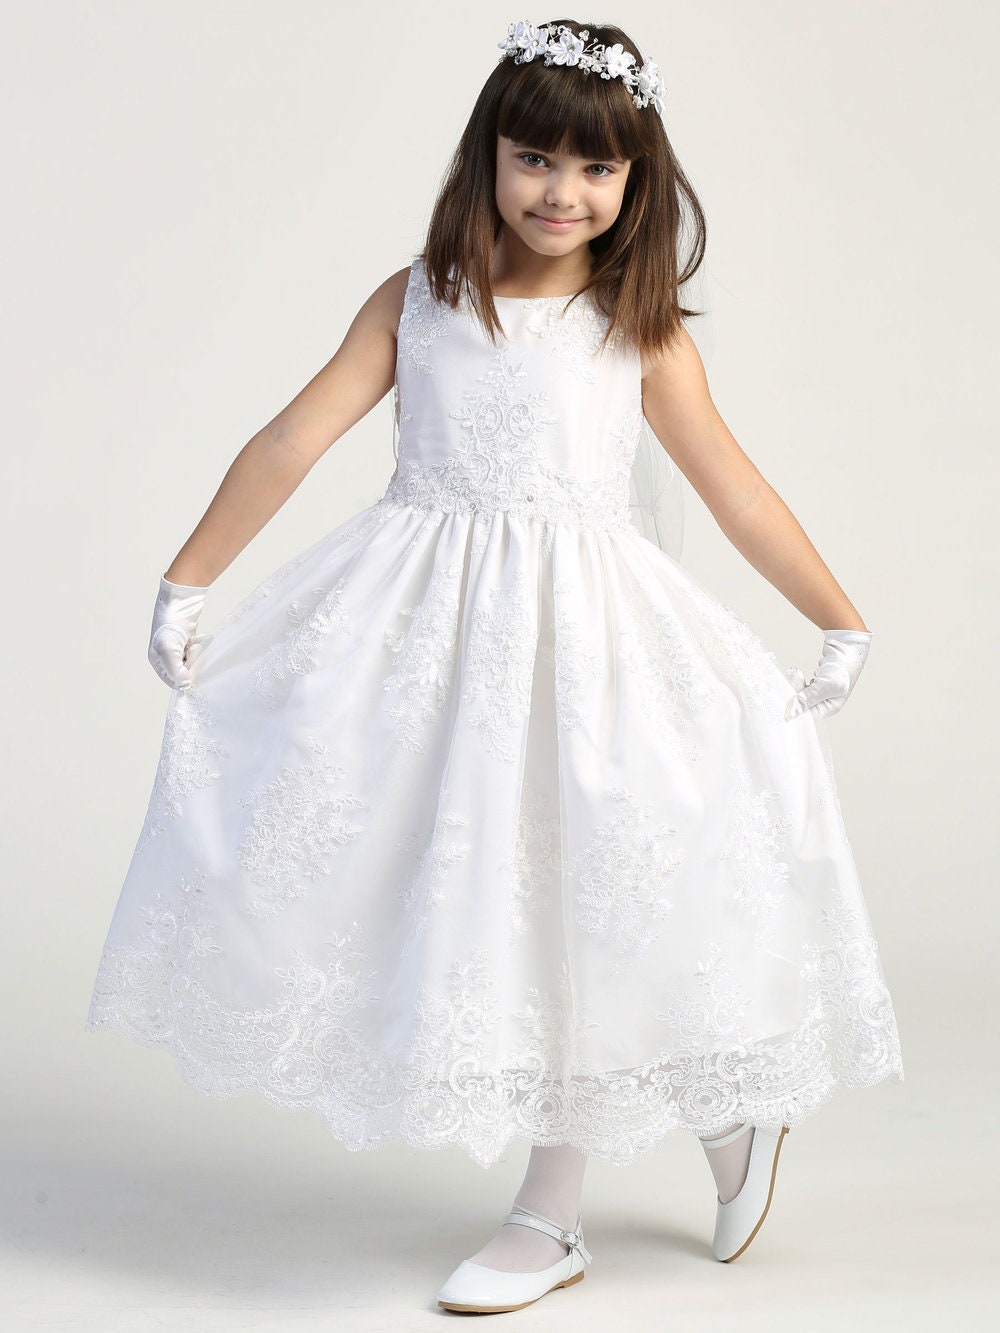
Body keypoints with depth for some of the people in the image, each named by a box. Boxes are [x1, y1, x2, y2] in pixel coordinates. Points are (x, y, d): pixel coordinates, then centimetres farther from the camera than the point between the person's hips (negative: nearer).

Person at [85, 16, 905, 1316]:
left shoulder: (643, 333, 3)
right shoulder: (415, 301, 6)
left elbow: (736, 489, 7)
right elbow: (294, 441, 3)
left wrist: (841, 621, 8)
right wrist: (187, 579, 2)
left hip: (581, 629, -2)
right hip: (422, 625, 2)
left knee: (562, 899, -2)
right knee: (448, 879, 1)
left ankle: (551, 1212, 16)